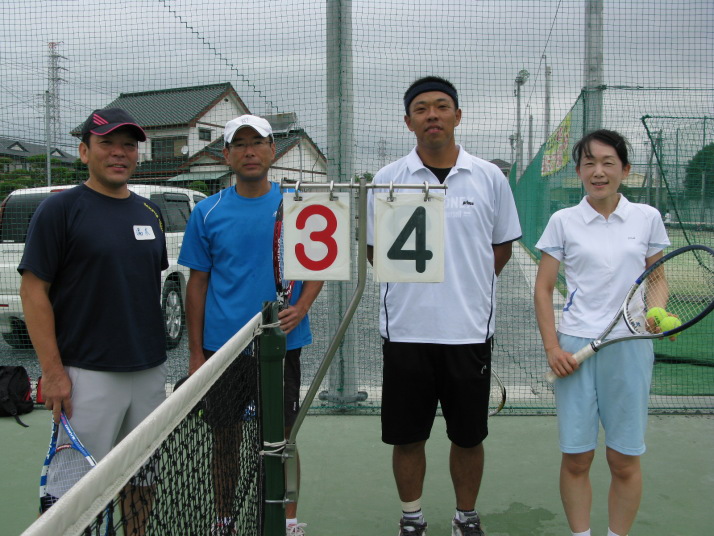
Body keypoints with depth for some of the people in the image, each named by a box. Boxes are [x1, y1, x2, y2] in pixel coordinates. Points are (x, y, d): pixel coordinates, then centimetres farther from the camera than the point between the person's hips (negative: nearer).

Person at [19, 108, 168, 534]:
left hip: (150, 371, 6)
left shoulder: (150, 213, 11)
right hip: (88, 375, -5)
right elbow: (34, 291, -9)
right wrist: (53, 371, -14)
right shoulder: (60, 209, -6)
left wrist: (157, 355, 14)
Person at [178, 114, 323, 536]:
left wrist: (301, 307, -12)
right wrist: (195, 353, 1)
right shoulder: (208, 213, 2)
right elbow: (197, 284, 5)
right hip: (222, 346, 1)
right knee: (225, 441, 11)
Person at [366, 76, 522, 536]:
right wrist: (414, 289, 4)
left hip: (470, 330, 0)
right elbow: (375, 251, 10)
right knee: (407, 437, 10)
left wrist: (466, 287, 6)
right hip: (405, 330, 0)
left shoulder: (490, 178, 2)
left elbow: (502, 248, 11)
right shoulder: (387, 180, 1)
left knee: (469, 437, 12)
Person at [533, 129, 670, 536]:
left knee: (625, 460, 8)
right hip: (576, 348, 0)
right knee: (576, 458, 6)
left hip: (631, 346, 1)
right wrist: (552, 348, -6)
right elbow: (544, 289, 3)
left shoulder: (648, 218, 4)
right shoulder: (564, 222, 1)